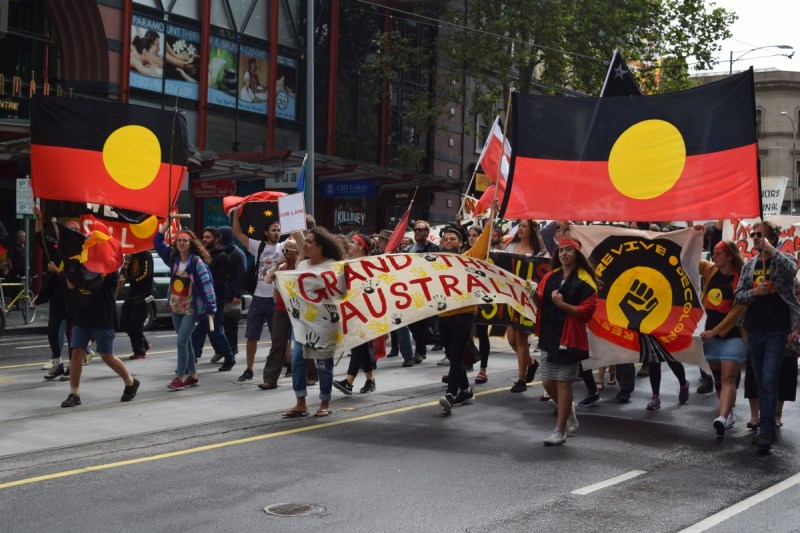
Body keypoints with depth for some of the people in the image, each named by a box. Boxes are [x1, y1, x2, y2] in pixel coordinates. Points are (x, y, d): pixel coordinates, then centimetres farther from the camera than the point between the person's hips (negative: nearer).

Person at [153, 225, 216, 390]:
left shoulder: (197, 262, -14)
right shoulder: (173, 257, 4)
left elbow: (206, 283, -17)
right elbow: (157, 241, 8)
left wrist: (210, 307, -21)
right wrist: (168, 222, 2)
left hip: (190, 309, -6)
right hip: (175, 308, 7)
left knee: (181, 342, -10)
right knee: (186, 342, 13)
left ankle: (180, 377, -3)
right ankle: (193, 375, 22)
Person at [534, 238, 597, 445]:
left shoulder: (585, 281, -7)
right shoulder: (550, 277, 11)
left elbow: (587, 310, -13)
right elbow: (541, 302, 15)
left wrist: (562, 304, -21)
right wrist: (534, 295, -4)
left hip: (570, 337, -6)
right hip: (549, 336, 6)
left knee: (563, 383, -5)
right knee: (548, 383, 10)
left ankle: (560, 431, 1)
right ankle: (569, 408, 39)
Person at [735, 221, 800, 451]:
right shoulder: (749, 266, 13)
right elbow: (738, 294, 9)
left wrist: (770, 250, -22)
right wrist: (754, 292, -10)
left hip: (776, 331, -5)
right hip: (754, 331, 5)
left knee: (769, 380, -12)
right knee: (760, 382, 11)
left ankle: (766, 430, -11)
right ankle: (766, 427, 22)